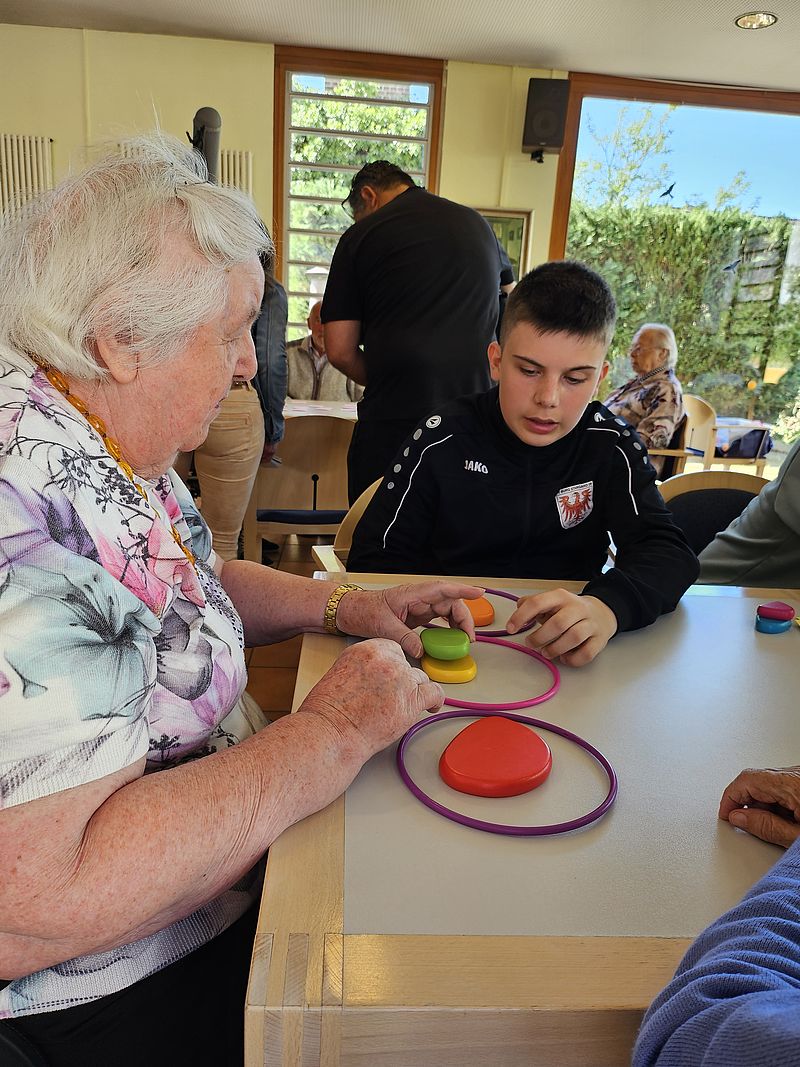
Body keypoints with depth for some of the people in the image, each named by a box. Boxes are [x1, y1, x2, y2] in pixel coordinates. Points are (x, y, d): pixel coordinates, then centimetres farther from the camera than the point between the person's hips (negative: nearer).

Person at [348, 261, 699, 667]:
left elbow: (669, 552, -14)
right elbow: (374, 560, -4)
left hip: (564, 652, 3)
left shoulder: (610, 446, -5)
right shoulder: (442, 441, -8)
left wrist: (607, 605, -36)